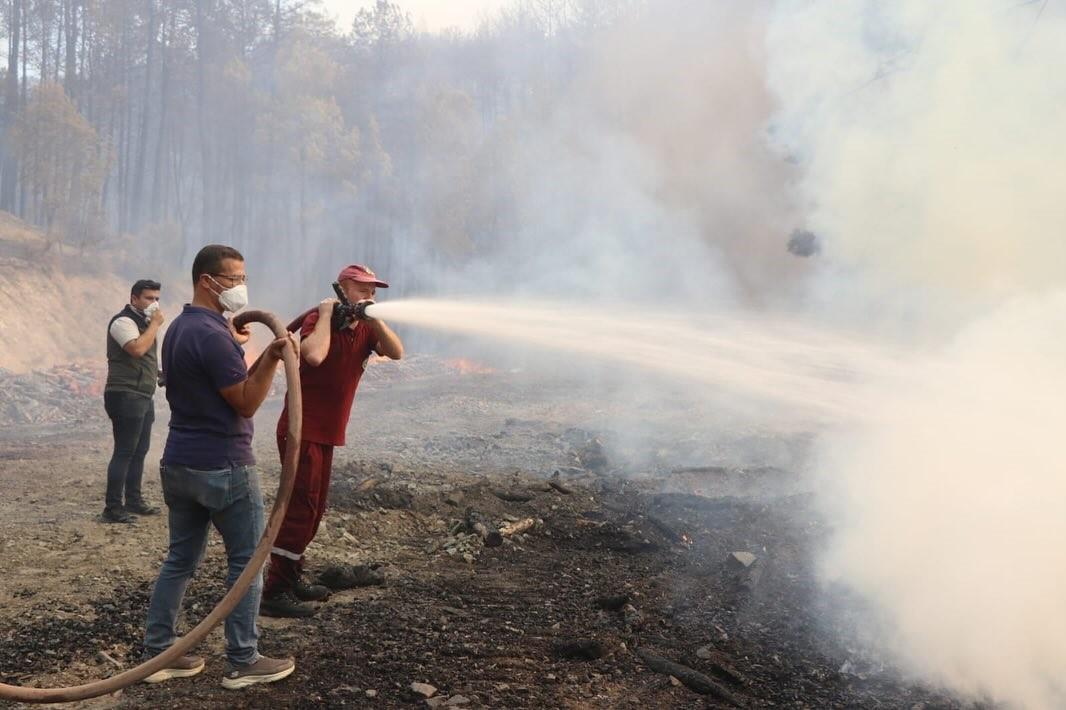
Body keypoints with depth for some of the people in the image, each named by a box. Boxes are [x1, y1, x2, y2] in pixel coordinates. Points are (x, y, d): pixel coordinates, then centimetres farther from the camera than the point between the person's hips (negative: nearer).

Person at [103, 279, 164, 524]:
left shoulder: (143, 322, 19)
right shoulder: (123, 321, -11)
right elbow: (137, 349, -29)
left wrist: (158, 373, 13)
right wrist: (155, 324, -18)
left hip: (142, 396, 10)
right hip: (126, 396, -10)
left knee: (139, 451, 13)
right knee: (124, 452, -9)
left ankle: (133, 501, 22)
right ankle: (112, 508, -5)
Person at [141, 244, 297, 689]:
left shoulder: (179, 328, 12)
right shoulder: (212, 335, -19)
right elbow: (247, 403, -18)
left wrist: (234, 347, 11)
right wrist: (271, 358, -23)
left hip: (179, 463, 9)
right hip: (223, 467, -9)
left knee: (180, 559, 15)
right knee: (247, 560, 2)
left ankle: (157, 654, 21)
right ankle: (242, 663, 9)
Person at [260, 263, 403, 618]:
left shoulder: (366, 329, 8)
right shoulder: (318, 319, -13)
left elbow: (396, 352, -8)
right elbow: (314, 355, -34)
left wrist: (374, 318, -17)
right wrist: (326, 315, -23)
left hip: (326, 434, 9)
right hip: (302, 430, -8)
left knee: (313, 509, 15)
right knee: (301, 508, -11)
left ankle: (291, 578, 27)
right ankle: (274, 592, -7)